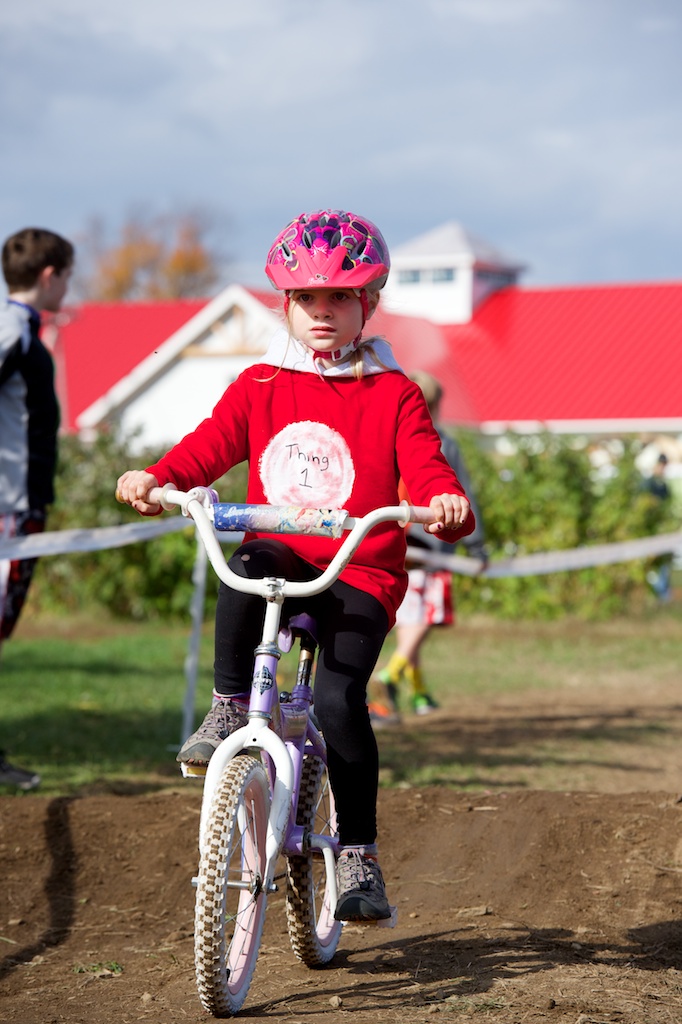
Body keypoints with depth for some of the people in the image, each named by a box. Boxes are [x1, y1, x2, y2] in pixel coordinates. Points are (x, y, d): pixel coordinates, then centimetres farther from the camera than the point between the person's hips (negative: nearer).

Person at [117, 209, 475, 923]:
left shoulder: (392, 395, 4)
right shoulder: (261, 386, 10)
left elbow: (426, 470, -6)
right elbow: (211, 443, -2)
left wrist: (449, 504, -30)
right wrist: (155, 478, -23)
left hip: (361, 574, -2)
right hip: (280, 555, 2)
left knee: (338, 698, -22)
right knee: (245, 572, -36)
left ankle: (358, 856, -7)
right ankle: (230, 711, -16)